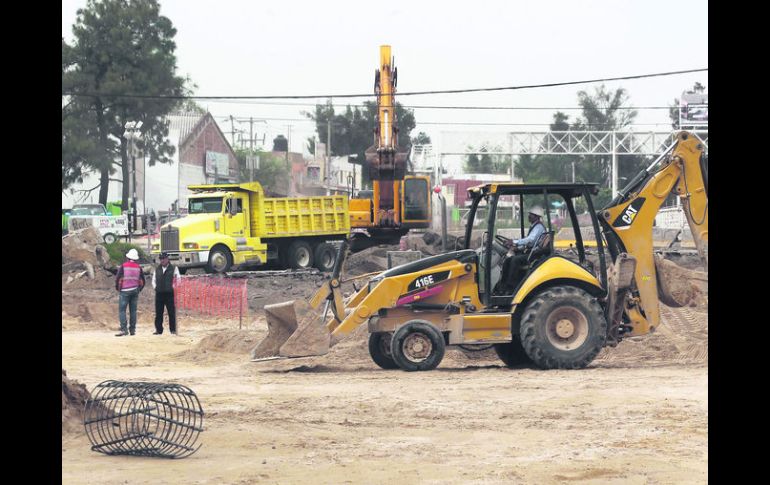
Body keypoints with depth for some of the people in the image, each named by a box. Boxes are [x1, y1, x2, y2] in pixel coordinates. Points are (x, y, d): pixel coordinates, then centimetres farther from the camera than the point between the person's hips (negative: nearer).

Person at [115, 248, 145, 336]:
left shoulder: (123, 266, -8)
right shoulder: (138, 267, 4)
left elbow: (118, 278, -9)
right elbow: (142, 281, 8)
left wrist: (117, 288, 7)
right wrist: (139, 290, 21)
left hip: (125, 291, -4)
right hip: (135, 291, 4)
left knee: (122, 310, -4)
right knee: (133, 311, 9)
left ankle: (124, 330, -15)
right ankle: (132, 329, 10)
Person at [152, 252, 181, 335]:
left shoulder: (173, 268, 4)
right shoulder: (157, 269, 14)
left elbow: (178, 279, 4)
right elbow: (154, 280, 22)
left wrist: (173, 287, -4)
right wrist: (155, 287, 7)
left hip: (169, 293, -4)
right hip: (159, 293, 4)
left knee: (171, 312, -3)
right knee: (158, 313, 4)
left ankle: (173, 330, 2)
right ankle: (158, 330, 10)